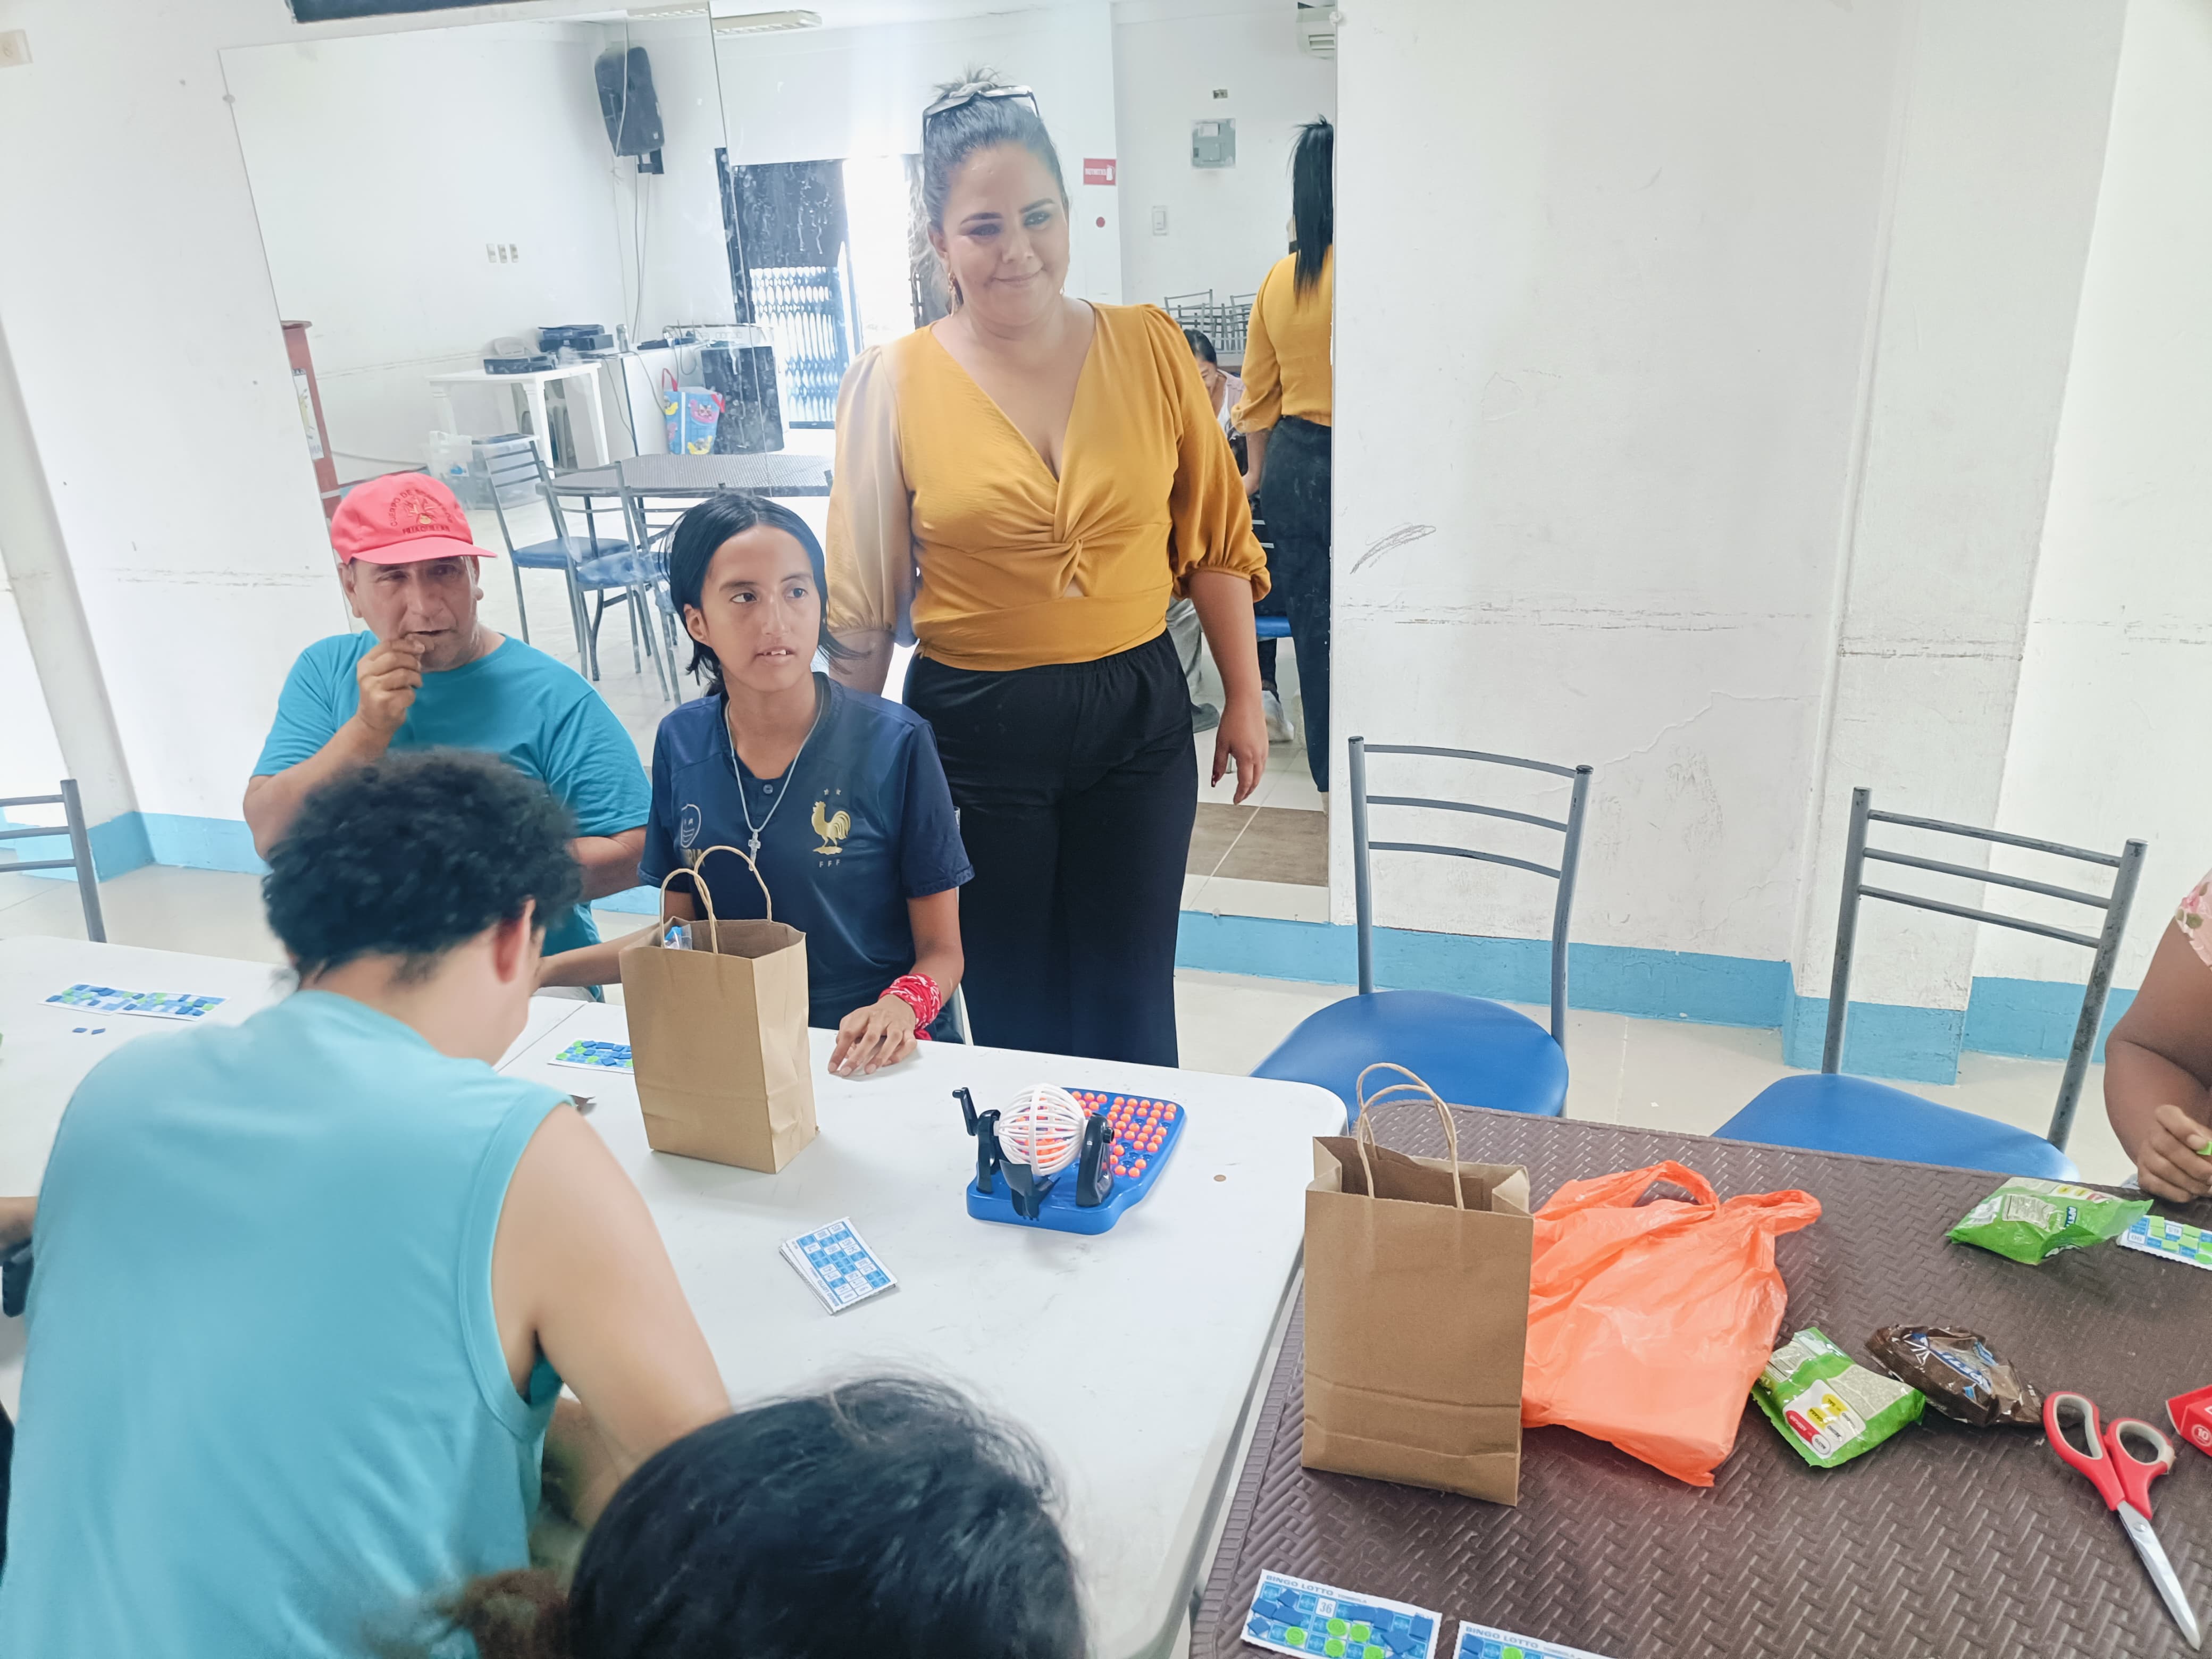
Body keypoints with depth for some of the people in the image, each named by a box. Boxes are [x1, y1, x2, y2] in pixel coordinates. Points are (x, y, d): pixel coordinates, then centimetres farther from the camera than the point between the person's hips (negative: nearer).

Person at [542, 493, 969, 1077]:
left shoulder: (895, 743, -9)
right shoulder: (682, 743, 3)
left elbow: (941, 951, -4)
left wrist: (903, 1005, -25)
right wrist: (538, 970, 7)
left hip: (866, 1054, -3)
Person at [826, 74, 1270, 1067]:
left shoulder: (1149, 348, -2)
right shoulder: (893, 385, -6)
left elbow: (1215, 536, 6)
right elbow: (862, 600, 0)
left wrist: (1243, 699, 7)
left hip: (1136, 712, 1)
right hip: (974, 726, -1)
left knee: (1130, 1000, 13)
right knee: (1010, 1008, 15)